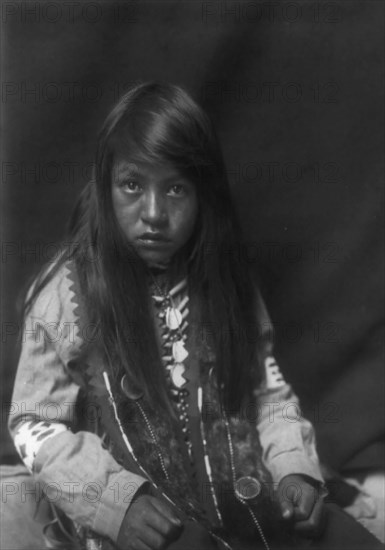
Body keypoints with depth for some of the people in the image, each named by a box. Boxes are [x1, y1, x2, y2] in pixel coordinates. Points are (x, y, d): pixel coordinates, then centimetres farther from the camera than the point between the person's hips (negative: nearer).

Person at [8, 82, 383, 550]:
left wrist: (295, 466, -6)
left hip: (242, 495, 5)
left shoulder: (225, 283, 5)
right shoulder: (67, 294, -7)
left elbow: (267, 390, 12)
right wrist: (119, 497, -17)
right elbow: (35, 425, -4)